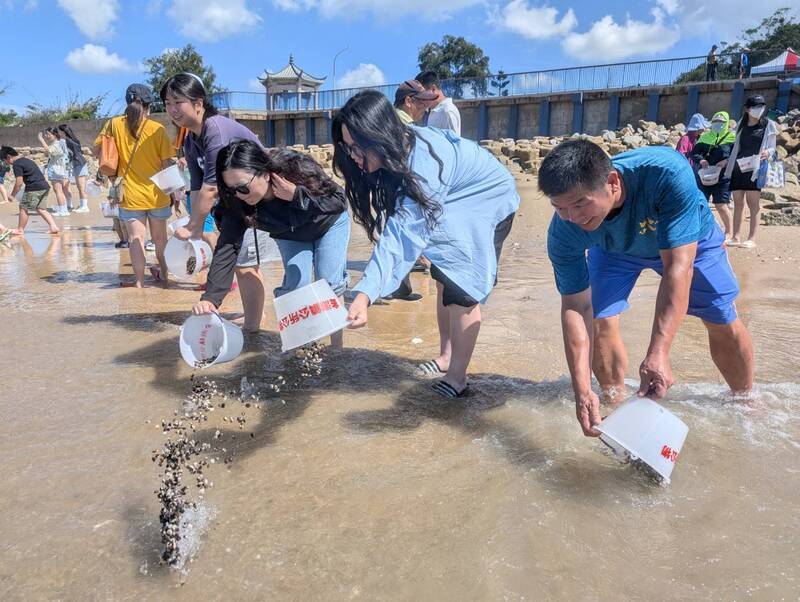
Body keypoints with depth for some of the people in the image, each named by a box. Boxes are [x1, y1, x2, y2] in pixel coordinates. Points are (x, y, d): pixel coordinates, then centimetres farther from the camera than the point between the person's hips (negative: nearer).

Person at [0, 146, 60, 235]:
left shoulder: (16, 164, -7)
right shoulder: (25, 160, 22)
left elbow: (19, 182, -11)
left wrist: (12, 195, 0)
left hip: (34, 188, -9)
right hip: (44, 186, 9)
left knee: (23, 207, 4)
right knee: (41, 209, 12)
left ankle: (20, 230, 11)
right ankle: (53, 227, 2)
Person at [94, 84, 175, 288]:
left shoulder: (114, 124, -2)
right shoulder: (157, 129, -7)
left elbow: (96, 151, 5)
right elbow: (167, 163, -5)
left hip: (131, 195, -1)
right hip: (157, 194, 1)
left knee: (136, 239, 0)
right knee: (160, 238, 19)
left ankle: (139, 281, -1)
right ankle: (163, 272, 36)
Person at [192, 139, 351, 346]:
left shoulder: (299, 169, -39)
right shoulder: (236, 202, -30)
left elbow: (340, 201, -31)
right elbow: (227, 248, -34)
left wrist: (297, 195, -45)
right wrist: (210, 297, -44)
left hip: (329, 224, -2)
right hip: (290, 236, 2)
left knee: (329, 284, -10)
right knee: (296, 284, -11)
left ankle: (337, 347, 7)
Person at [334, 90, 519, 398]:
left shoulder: (424, 162, -39)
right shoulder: (398, 150, -15)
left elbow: (400, 236, -50)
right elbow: (398, 226, -5)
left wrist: (365, 295, -59)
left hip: (489, 202, -8)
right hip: (452, 205, 8)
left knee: (462, 289, -12)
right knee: (443, 280, 11)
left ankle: (457, 377, -2)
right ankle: (445, 356, 25)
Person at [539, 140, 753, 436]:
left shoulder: (667, 173, -46)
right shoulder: (563, 232, -36)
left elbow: (678, 266, -47)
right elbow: (576, 306, -33)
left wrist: (658, 353, -55)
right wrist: (582, 391, -40)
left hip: (688, 240, 0)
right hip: (614, 248, 1)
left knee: (724, 323, 2)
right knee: (601, 320, -17)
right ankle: (615, 404, 8)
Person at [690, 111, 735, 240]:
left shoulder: (732, 137, 0)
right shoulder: (705, 137, 11)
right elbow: (694, 153, 5)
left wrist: (726, 161, -25)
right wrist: (700, 160, -14)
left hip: (722, 178, -4)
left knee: (721, 206, -3)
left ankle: (728, 233, 14)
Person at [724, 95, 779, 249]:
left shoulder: (769, 125, 5)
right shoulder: (741, 125, 15)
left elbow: (772, 148, 1)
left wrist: (768, 152, -20)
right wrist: (726, 162, 13)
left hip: (755, 168, -4)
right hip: (738, 168, 4)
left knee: (753, 204, -6)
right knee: (738, 203, 2)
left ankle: (751, 239, -5)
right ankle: (736, 237, 5)